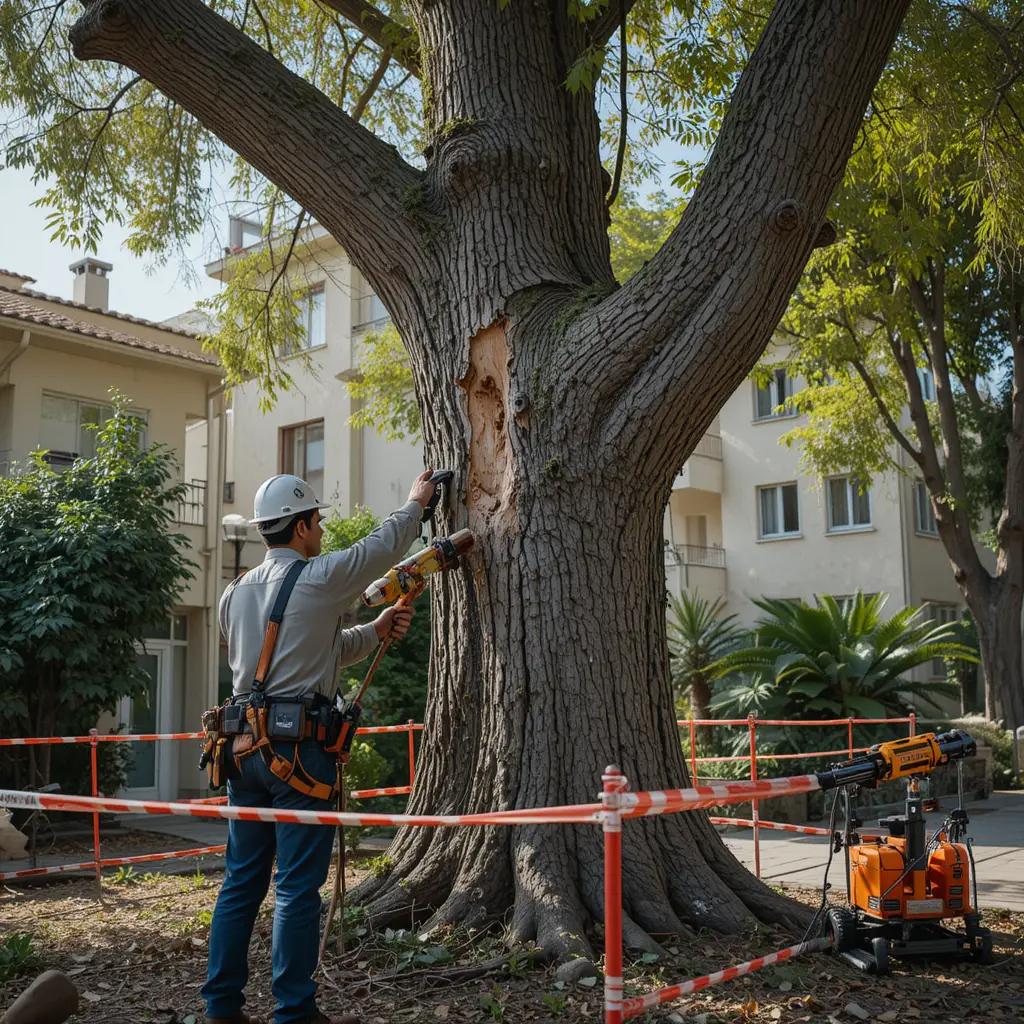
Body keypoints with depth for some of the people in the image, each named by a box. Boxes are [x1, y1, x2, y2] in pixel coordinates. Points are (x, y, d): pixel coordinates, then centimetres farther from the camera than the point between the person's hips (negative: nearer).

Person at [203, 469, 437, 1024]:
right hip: (299, 746, -7)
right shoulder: (318, 578, -7)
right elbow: (382, 546, 9)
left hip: (246, 745, 7)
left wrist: (375, 631, 22)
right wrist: (415, 503, 26)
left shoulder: (235, 593, 14)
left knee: (241, 880, 13)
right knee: (298, 886, 0)